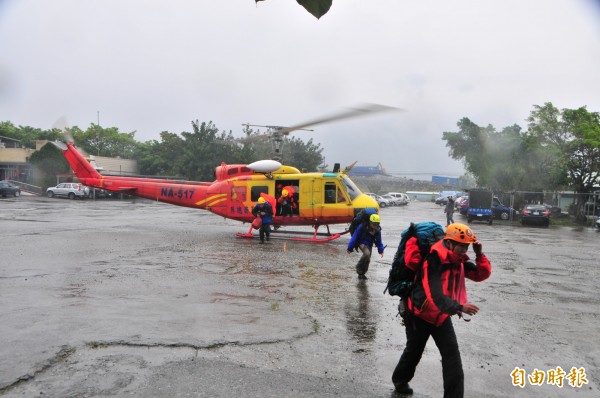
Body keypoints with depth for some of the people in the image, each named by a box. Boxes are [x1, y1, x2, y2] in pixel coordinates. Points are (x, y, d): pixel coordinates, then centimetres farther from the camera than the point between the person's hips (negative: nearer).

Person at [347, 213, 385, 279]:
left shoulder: (377, 230, -10)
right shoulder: (362, 227, -25)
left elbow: (378, 241, 7)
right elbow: (355, 237, -18)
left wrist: (381, 250, 5)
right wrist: (350, 248, -16)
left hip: (369, 245, 6)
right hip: (362, 243, -5)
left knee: (367, 260, 5)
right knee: (367, 254, -32)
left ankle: (362, 273, 25)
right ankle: (359, 267, -12)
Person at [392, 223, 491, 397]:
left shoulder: (458, 261, -3)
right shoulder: (434, 263, -28)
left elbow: (482, 274, 0)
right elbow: (435, 296, -37)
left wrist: (479, 254, -15)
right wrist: (459, 307, -47)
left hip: (441, 315, 6)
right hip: (419, 315, -6)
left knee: (452, 356, 2)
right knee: (413, 352, 13)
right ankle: (400, 380, 35)